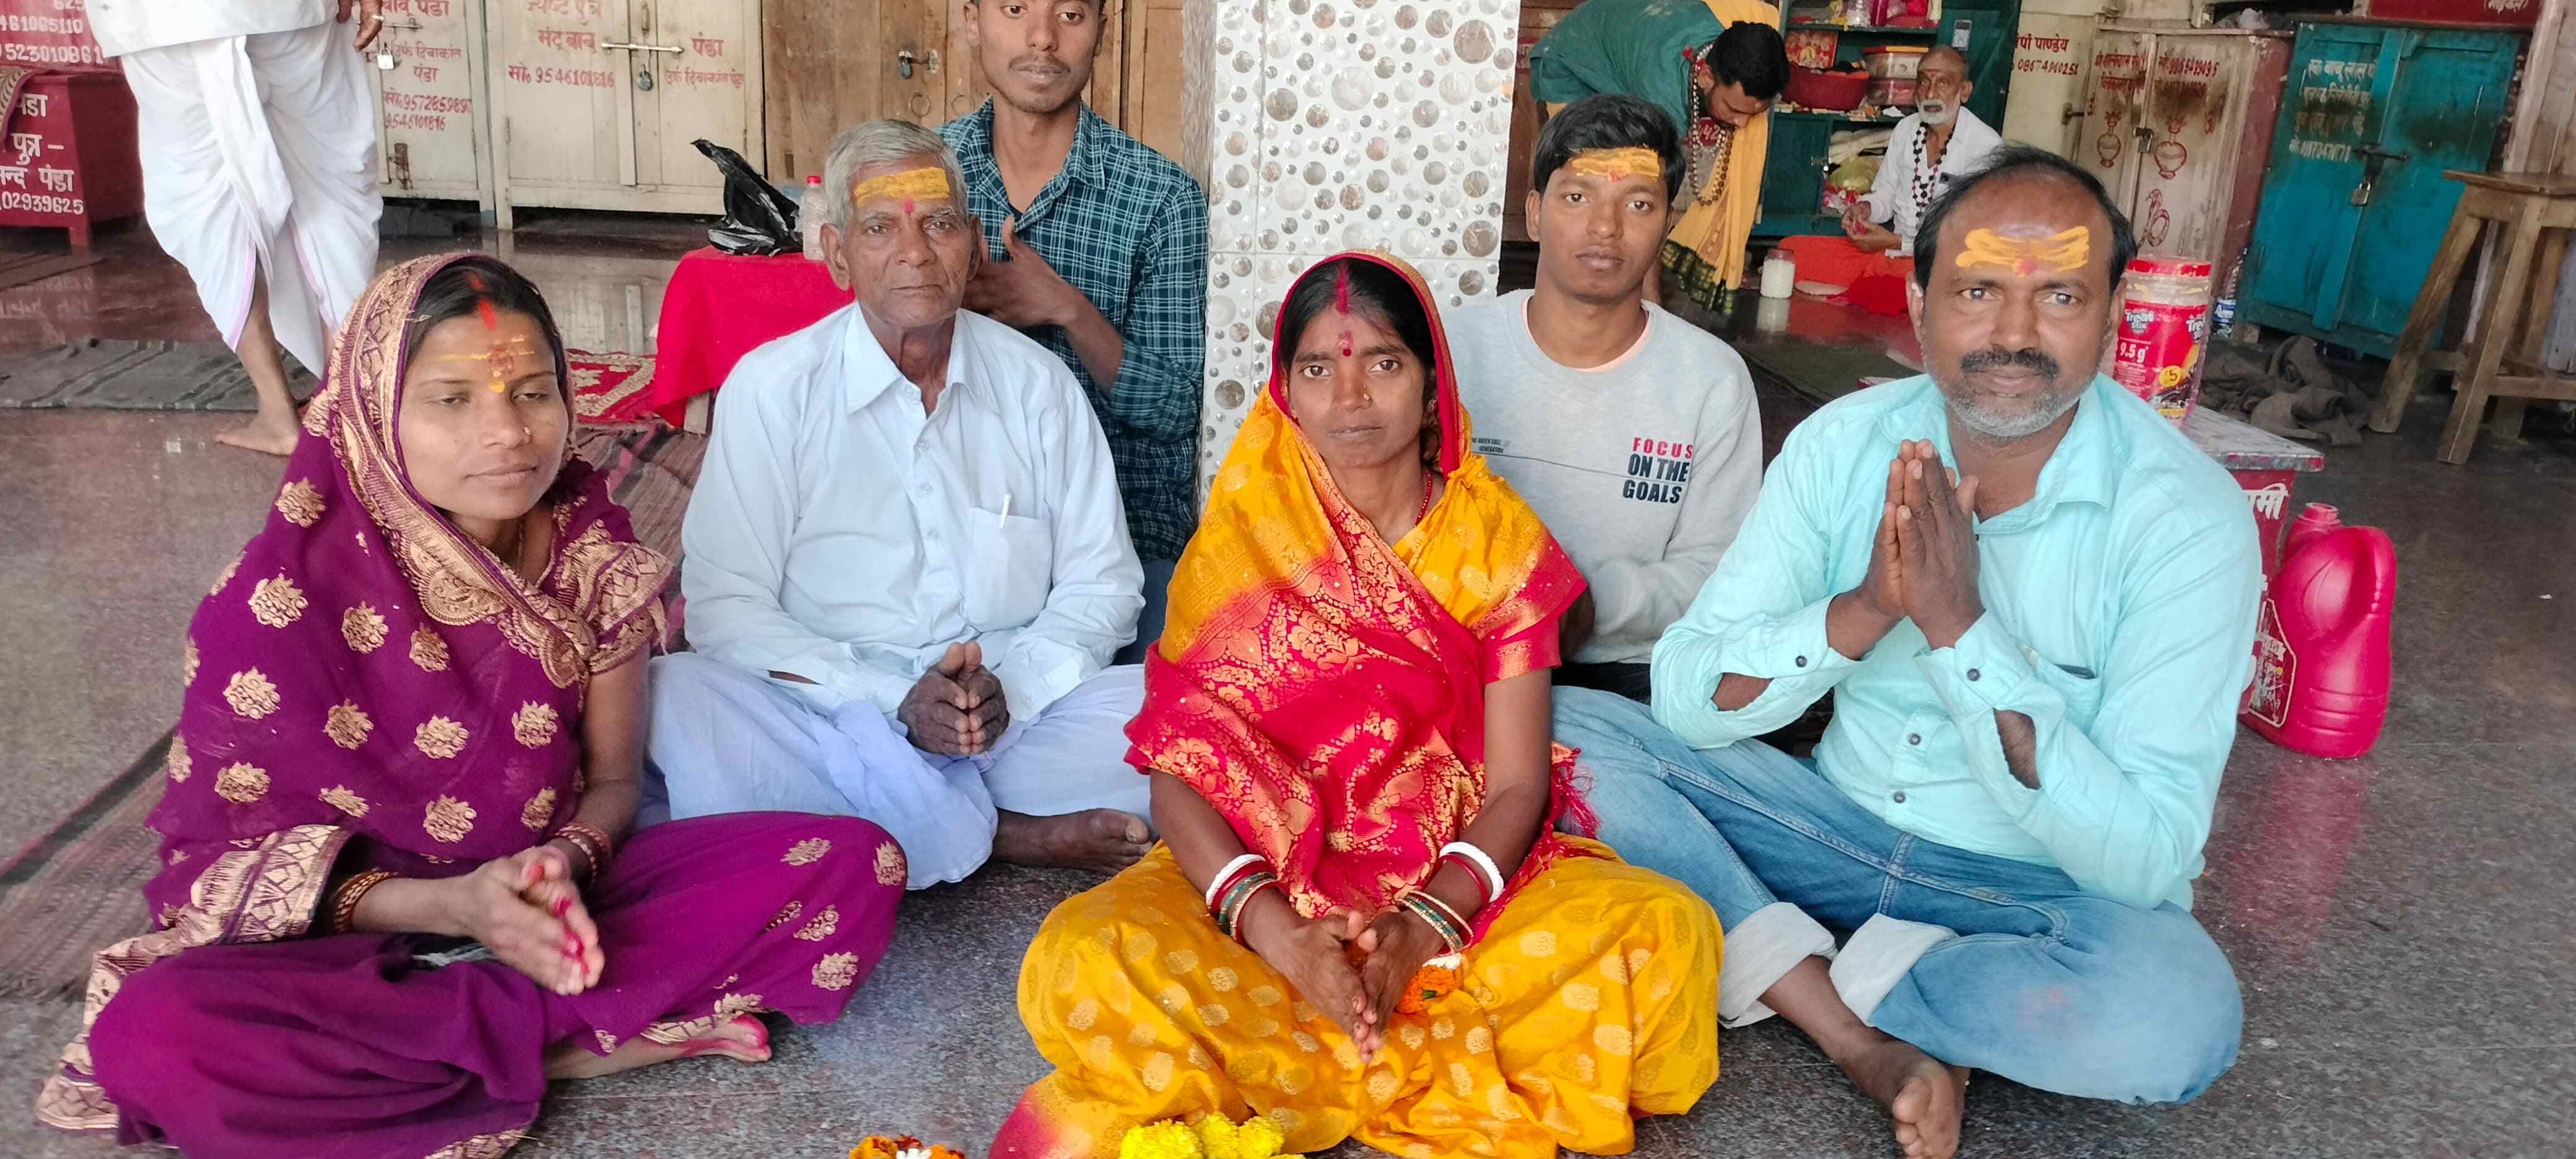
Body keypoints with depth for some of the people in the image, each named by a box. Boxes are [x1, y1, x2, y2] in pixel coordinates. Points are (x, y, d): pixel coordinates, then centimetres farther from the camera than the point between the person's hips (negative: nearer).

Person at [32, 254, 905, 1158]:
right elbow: (227, 851, -9)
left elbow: (612, 780, 3)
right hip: (368, 939, -2)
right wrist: (449, 906, -26)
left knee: (856, 870, -19)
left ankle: (485, 1039, -19)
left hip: (549, 906, 3)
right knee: (156, 1032, -36)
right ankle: (560, 1041, -22)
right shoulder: (288, 596, -14)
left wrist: (568, 866, -22)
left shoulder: (594, 557, -5)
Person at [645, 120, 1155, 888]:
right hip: (832, 721, 0)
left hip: (1023, 717, 1)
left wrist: (1012, 689, -12)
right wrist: (897, 702, -17)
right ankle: (1009, 838, -24)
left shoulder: (1038, 384, 8)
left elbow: (1100, 587, 9)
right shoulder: (772, 387, 2)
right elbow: (725, 608, -5)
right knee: (673, 702, -32)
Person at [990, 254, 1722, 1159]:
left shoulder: (1500, 543, -2)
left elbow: (1517, 785, -5)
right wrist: (1280, 938, -25)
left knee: (1670, 936, -25)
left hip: (1459, 879, 1)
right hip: (1265, 878, 0)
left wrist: (1426, 929, -24)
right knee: (1087, 961, -30)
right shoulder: (1242, 538, -3)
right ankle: (1465, 1079, -14)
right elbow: (1178, 771, -8)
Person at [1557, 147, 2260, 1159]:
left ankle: (1807, 979, -13)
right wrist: (1865, 609, -29)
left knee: (2177, 1011, -36)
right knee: (1572, 735, -15)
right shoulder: (1846, 442, -8)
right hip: (1845, 822, 3)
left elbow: (2148, 861, -24)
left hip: (2047, 886, -3)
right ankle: (1865, 1037, -20)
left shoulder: (2187, 518, -19)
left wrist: (1963, 631, -32)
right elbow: (1684, 699, -12)